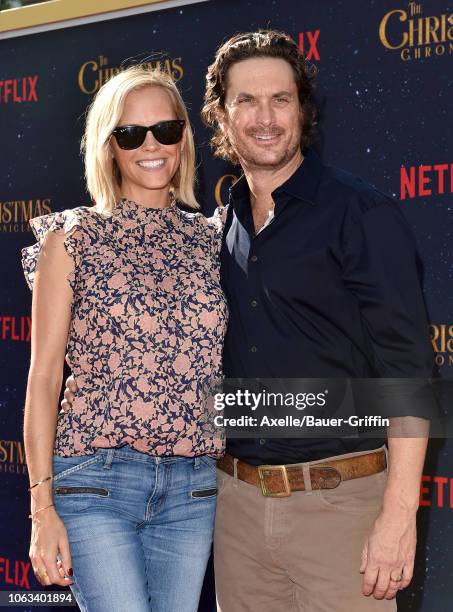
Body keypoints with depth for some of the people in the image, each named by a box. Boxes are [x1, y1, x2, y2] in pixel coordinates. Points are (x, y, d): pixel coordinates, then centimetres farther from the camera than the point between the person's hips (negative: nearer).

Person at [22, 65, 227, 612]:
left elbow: (224, 370, 14)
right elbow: (44, 377, -2)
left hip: (193, 486, 4)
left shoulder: (210, 240, 10)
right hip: (97, 480, -4)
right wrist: (43, 508, -6)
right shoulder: (72, 239, 0)